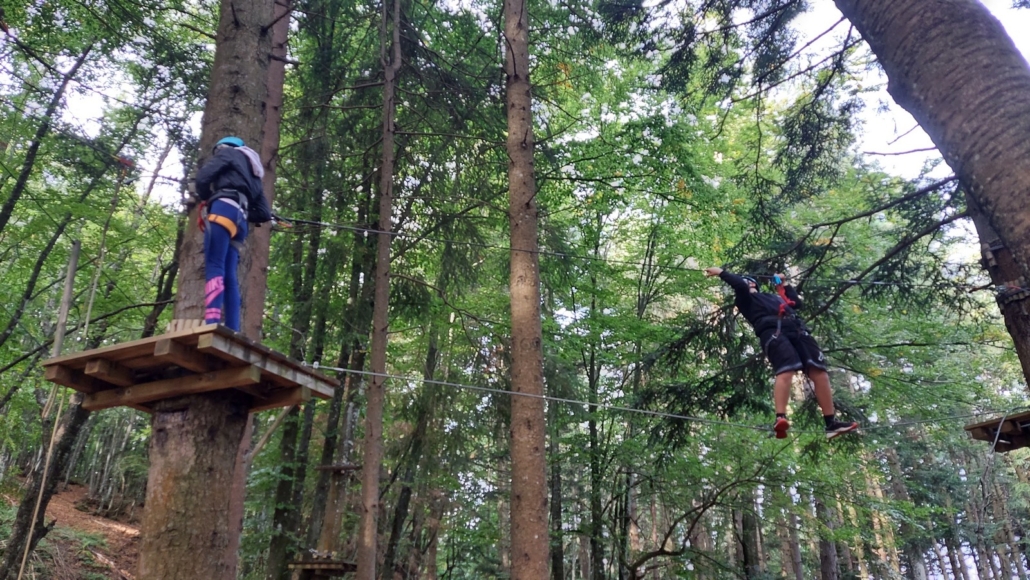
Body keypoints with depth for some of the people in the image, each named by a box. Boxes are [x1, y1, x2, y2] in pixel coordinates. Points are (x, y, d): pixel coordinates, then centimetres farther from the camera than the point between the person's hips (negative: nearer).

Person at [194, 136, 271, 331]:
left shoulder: (229, 153, 17)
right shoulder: (253, 176, 37)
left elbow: (203, 176, 1)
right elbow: (264, 214, 29)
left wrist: (205, 198, 18)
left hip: (225, 208, -7)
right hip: (240, 218, 7)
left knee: (214, 266, -20)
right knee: (229, 277, 0)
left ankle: (212, 324, -35)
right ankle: (233, 331, -11)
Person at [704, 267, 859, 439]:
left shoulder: (773, 297, 42)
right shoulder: (745, 299, 24)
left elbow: (797, 302, 41)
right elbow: (739, 286, 4)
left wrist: (785, 285, 49)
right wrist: (721, 273, 11)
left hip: (796, 329, 6)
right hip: (772, 330, -6)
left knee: (819, 371, -8)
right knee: (786, 371, -30)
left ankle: (831, 423, -10)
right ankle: (780, 418, -43)